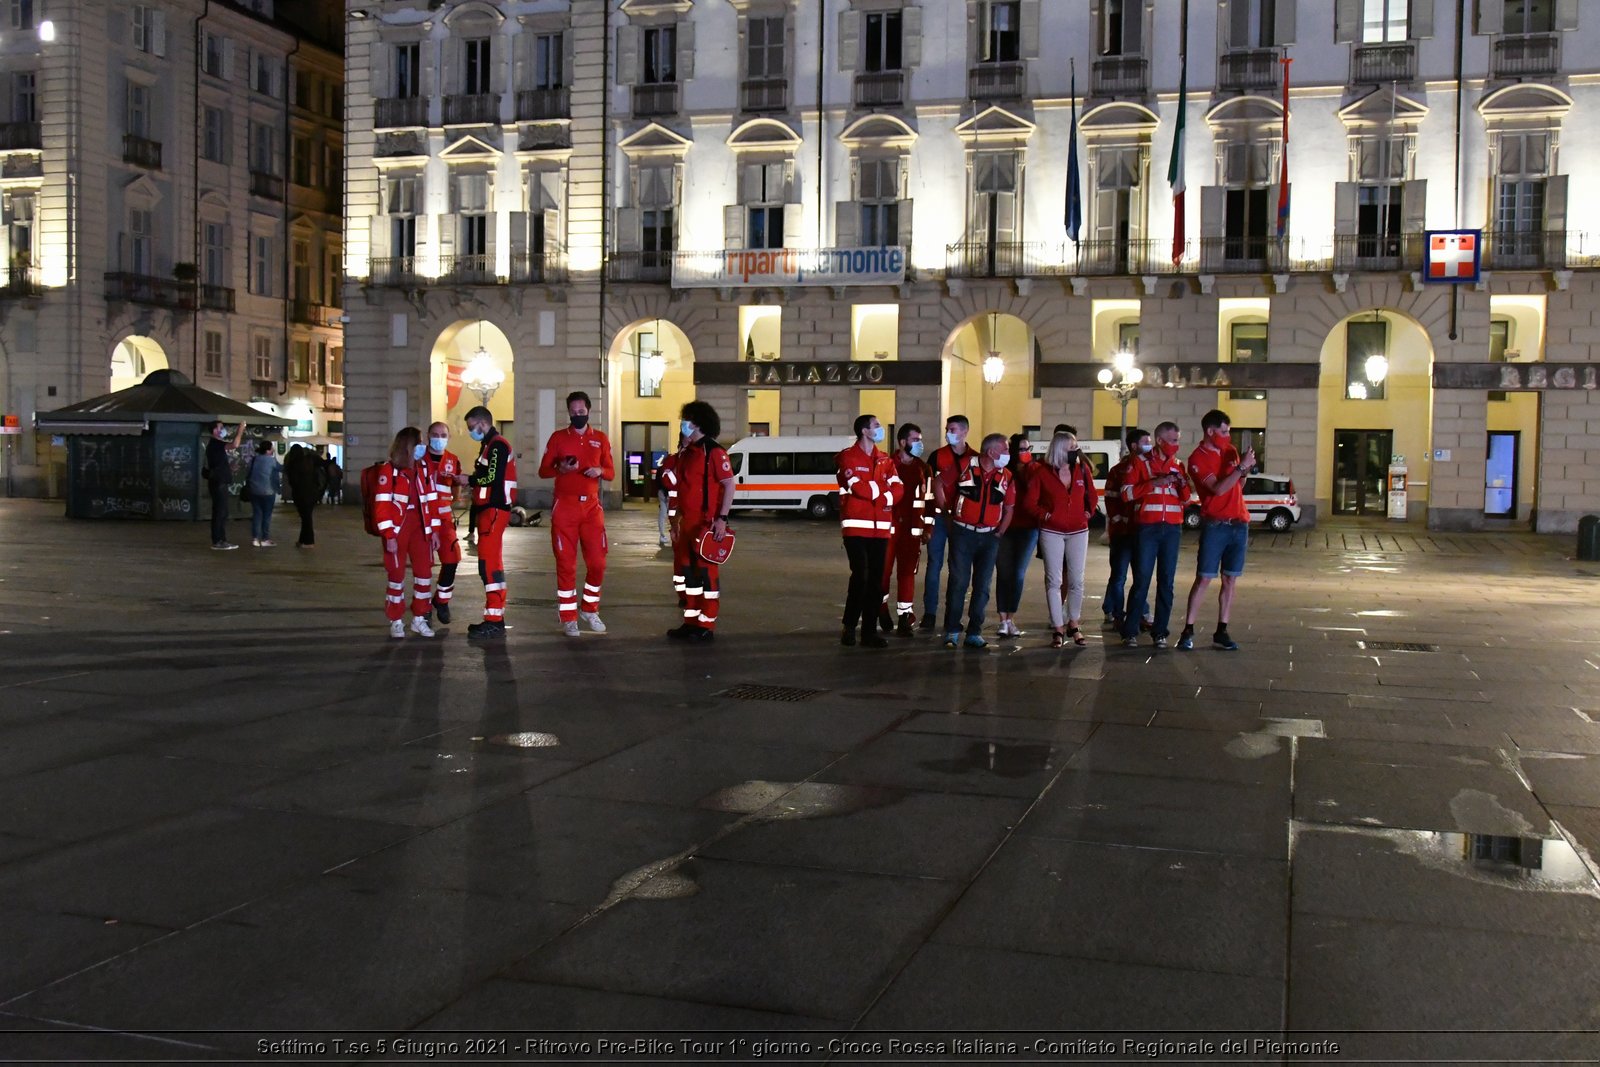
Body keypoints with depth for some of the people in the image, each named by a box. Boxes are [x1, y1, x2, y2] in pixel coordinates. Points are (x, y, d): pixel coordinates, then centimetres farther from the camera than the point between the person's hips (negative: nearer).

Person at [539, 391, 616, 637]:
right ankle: (568, 618, 8)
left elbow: (611, 472, 12)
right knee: (566, 564, 0)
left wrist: (600, 471, -11)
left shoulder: (600, 439, 9)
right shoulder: (558, 437, 5)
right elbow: (543, 471, 4)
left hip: (592, 506, 2)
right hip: (564, 507, -2)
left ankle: (589, 610, 21)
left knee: (597, 562, 1)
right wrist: (560, 469, -16)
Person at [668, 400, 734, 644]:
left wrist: (722, 518, -21)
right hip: (686, 523, 9)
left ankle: (707, 626, -1)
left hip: (706, 524, -9)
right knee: (689, 571, 12)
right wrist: (678, 519, 19)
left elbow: (729, 485, -15)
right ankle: (691, 621, 20)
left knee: (706, 572, -5)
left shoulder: (713, 452, -12)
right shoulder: (685, 453, 15)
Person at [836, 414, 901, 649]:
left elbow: (898, 490, 2)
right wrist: (883, 489, -3)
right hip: (856, 527, -5)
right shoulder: (848, 457, -2)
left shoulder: (885, 460, 15)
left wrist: (872, 491, -14)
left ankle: (869, 631, 11)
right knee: (860, 576, -12)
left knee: (876, 580, 5)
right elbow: (859, 488, -15)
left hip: (880, 528, 5)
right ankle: (849, 627, 3)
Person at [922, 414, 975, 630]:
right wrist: (945, 509, -10)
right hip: (939, 516, -1)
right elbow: (937, 485, -1)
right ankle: (930, 613, 2)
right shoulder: (938, 456, 2)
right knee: (934, 564, -2)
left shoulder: (974, 458, 4)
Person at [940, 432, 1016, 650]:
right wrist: (947, 514, 3)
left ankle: (974, 633, 12)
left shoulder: (1006, 476, 5)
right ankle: (952, 632, 3)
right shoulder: (964, 465, -5)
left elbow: (1008, 509, 13)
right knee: (958, 583, -4)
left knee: (982, 586, 5)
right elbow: (940, 484, 4)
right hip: (962, 533, -4)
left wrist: (999, 534, 5)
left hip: (989, 537, 4)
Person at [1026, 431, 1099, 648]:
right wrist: (1044, 515, -11)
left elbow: (1092, 495, 15)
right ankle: (1057, 629, 4)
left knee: (1076, 580, 5)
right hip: (1051, 533, -2)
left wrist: (1088, 513, 2)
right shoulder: (1043, 473, -6)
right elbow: (1029, 502, -2)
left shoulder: (1082, 469, 1)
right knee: (1054, 580, -1)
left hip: (1078, 532, 2)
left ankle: (1073, 624, 21)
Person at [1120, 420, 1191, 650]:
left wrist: (1184, 484, -3)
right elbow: (1126, 493, -7)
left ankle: (1160, 632, 8)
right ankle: (1130, 632, -1)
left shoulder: (1178, 464, 13)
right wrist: (1154, 483, -15)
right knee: (1141, 580, -5)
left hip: (1172, 529, 4)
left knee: (1166, 581, 2)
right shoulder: (1140, 462, 3)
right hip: (1147, 528, -4)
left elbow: (1185, 499, 18)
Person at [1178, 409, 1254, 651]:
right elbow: (1219, 488, -18)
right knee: (1204, 579, -6)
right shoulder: (1198, 459, -8)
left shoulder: (1230, 451, 12)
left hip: (1239, 523, 6)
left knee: (1231, 579, 5)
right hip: (1215, 525, -6)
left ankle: (1221, 632, 9)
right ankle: (1188, 631, -1)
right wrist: (1241, 466, -15)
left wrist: (1246, 471, 2)